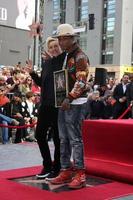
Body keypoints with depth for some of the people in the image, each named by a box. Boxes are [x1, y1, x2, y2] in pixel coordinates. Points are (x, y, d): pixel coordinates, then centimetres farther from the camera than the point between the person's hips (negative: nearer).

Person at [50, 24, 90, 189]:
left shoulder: (80, 57, -9)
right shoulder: (67, 56, 19)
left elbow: (81, 82, -18)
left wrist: (70, 98, -22)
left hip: (75, 103, -9)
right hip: (65, 102, 9)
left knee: (75, 138, -9)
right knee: (63, 138, 9)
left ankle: (80, 174, -4)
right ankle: (66, 171, 17)